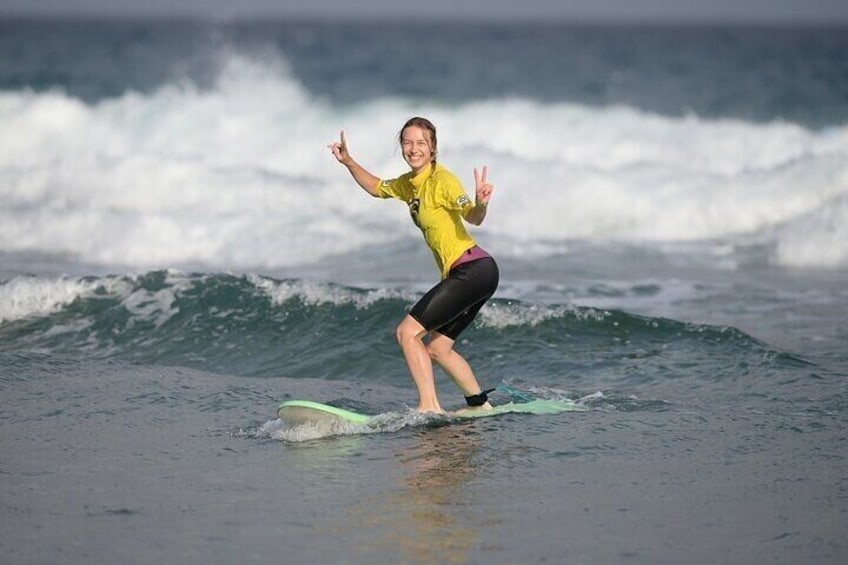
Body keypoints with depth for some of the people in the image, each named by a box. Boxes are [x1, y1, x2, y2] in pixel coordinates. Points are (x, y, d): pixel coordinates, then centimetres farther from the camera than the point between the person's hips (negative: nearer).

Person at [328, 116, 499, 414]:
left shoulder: (442, 180, -13)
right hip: (470, 276, 10)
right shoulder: (409, 183, 14)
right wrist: (348, 162, 20)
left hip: (474, 270, -10)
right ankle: (481, 405, 23)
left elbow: (473, 217, -27)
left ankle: (429, 408, -16)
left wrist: (480, 202, -48)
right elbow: (376, 188, 32)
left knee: (407, 332, -12)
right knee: (437, 348, 17)